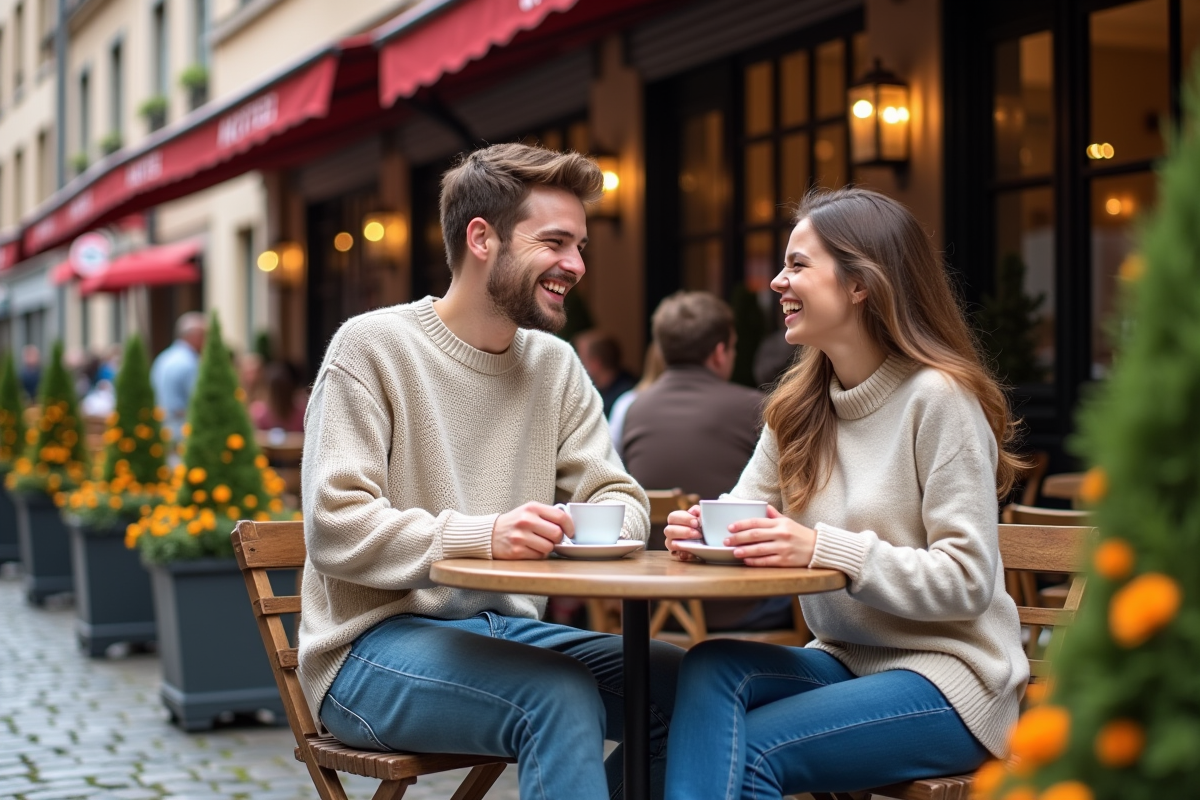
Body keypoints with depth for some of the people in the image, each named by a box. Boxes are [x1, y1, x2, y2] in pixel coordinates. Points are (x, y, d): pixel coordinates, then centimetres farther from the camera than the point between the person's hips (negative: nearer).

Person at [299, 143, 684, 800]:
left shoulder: (555, 365, 10)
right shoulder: (371, 346, -9)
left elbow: (618, 498, 8)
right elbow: (336, 529, -17)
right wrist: (481, 536, -30)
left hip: (506, 628, 7)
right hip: (372, 646, -6)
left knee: (683, 681, -13)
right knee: (561, 695, -32)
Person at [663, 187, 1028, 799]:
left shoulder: (938, 398, -14)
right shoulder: (799, 406, 10)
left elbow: (966, 580, -18)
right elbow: (744, 517, 6)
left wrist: (824, 549, -29)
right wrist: (705, 533, -19)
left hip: (947, 671, -6)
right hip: (845, 658, 6)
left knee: (748, 750, -24)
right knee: (711, 668, -22)